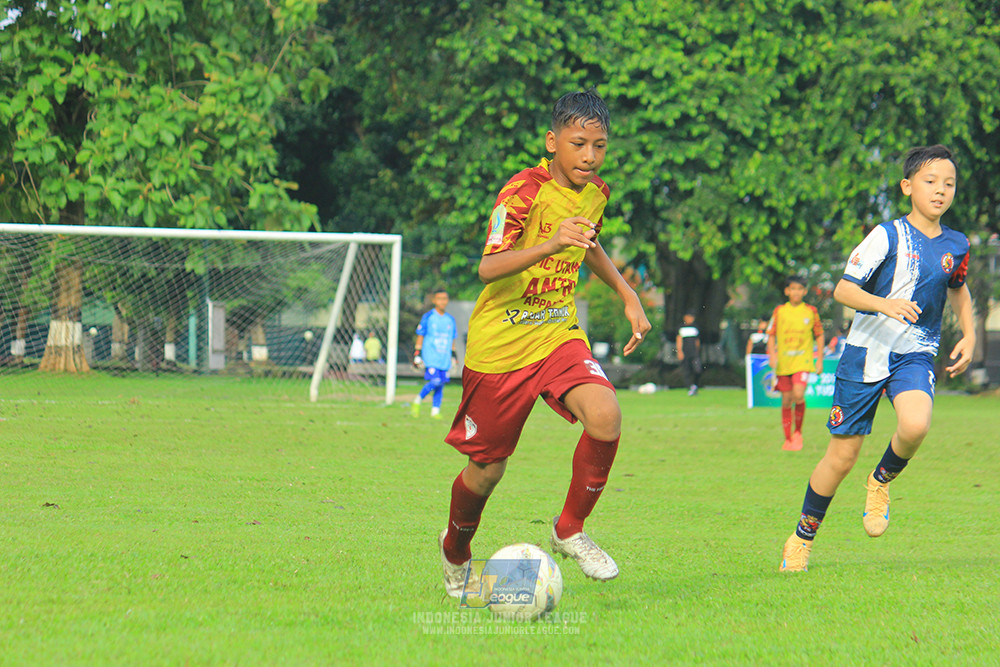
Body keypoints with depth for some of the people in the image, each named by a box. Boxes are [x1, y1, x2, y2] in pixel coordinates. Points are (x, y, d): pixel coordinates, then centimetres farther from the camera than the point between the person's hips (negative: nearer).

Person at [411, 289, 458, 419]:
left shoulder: (450, 320, 13)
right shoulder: (428, 317, 0)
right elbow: (420, 337, 2)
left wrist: (453, 356, 20)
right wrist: (417, 355, -3)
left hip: (445, 359, 5)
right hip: (430, 357, -5)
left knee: (440, 385, 0)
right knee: (435, 381, -18)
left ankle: (435, 411, 5)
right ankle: (417, 401, 1)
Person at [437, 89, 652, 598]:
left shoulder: (595, 193, 4)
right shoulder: (524, 192, -18)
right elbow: (488, 268, -31)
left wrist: (628, 297, 21)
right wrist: (550, 244, -45)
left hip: (559, 335, 5)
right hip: (499, 344, -5)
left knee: (605, 417, -24)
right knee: (486, 470, 5)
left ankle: (569, 530, -3)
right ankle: (455, 551, 36)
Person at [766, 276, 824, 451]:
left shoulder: (811, 311, 4)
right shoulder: (779, 311, 5)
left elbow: (819, 336, 12)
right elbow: (771, 334, 9)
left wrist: (820, 360, 8)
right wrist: (772, 355, -4)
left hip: (803, 361, -2)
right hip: (783, 362, 2)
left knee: (798, 395, -20)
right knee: (786, 400, 4)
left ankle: (798, 432, 0)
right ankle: (788, 439, 16)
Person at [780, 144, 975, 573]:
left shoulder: (956, 245, 5)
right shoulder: (888, 236, -9)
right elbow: (843, 289, -11)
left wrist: (969, 335, 14)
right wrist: (885, 304, -28)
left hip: (915, 356, 3)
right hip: (867, 351, -3)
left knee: (916, 425, -30)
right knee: (841, 457, 1)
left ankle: (882, 480, 2)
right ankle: (802, 538, 22)